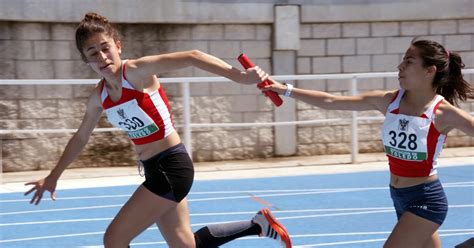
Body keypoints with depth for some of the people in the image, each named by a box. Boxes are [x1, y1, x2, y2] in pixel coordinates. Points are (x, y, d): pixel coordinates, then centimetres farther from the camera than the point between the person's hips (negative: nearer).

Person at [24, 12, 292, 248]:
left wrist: (238, 75, -36)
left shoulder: (136, 71, -17)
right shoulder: (100, 95, 5)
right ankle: (258, 224, 33)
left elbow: (192, 56, -26)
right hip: (155, 170, 8)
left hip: (171, 166, -8)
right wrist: (53, 177, 26)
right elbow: (81, 137, 21)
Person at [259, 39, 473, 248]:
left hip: (426, 200, -6)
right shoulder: (388, 101, -2)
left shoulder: (443, 113, -17)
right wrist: (287, 91, -1)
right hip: (399, 198, 6)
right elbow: (330, 101, 1)